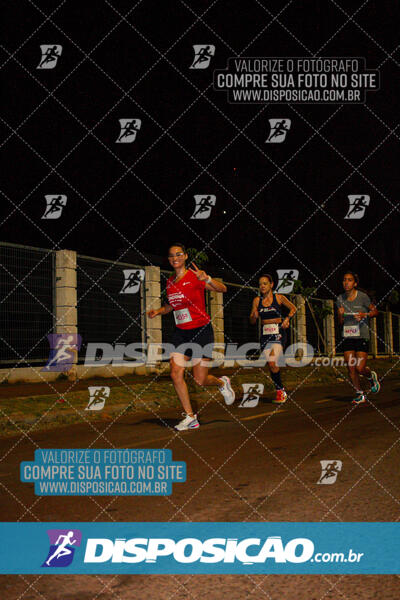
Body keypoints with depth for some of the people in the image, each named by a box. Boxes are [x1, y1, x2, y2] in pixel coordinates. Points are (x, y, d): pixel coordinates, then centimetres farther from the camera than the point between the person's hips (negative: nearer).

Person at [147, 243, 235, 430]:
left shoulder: (194, 277, -10)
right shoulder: (170, 282, 9)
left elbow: (222, 289, -15)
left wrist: (207, 278, -32)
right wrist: (158, 311, 5)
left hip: (201, 331, -5)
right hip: (181, 332, 5)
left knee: (200, 380, -2)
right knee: (176, 374, -8)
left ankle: (222, 383, 34)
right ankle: (190, 418, 4)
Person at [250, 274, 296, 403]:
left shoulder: (279, 297, 0)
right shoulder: (257, 300, 7)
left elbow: (293, 308, 10)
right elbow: (252, 321, 9)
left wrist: (287, 319, -7)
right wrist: (254, 316, -13)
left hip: (278, 333, -4)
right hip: (265, 334, 4)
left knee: (272, 362, -19)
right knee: (271, 364, 1)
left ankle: (280, 392, -5)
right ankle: (281, 391, 17)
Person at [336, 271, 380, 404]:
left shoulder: (362, 297, -6)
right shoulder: (340, 299, 6)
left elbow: (375, 311, 4)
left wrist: (365, 315, -15)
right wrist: (341, 314, -10)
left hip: (362, 336, -4)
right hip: (347, 337, 4)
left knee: (360, 368, -10)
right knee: (351, 368, 0)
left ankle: (371, 376, 25)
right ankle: (359, 394, 17)